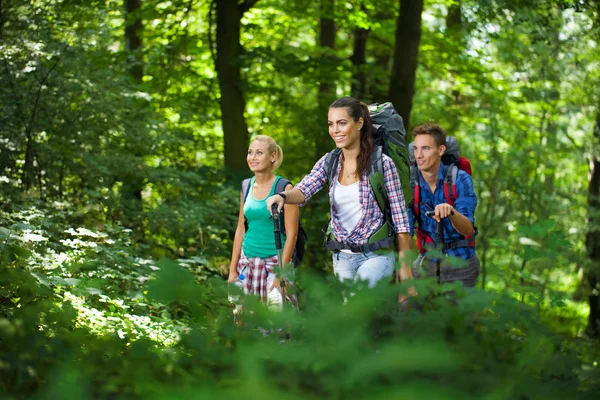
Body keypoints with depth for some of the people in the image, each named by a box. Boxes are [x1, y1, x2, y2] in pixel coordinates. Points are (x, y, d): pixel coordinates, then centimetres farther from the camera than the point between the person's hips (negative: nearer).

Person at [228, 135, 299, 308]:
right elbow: (240, 229, 13)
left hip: (274, 260, -5)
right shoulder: (247, 187, 8)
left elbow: (291, 234, -10)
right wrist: (232, 270, 10)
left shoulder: (283, 188, -8)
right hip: (248, 260, 5)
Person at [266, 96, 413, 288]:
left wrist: (405, 265, -11)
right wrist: (282, 196, -36)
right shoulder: (328, 163, 4)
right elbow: (304, 190, -13)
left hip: (376, 256, -5)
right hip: (342, 257, 5)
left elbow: (400, 219, -8)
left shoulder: (382, 163, -9)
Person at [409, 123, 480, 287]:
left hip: (461, 262, -2)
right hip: (427, 261, 2)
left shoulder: (460, 179, -14)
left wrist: (451, 211, -45)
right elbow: (405, 230, -12)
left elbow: (468, 229, -24)